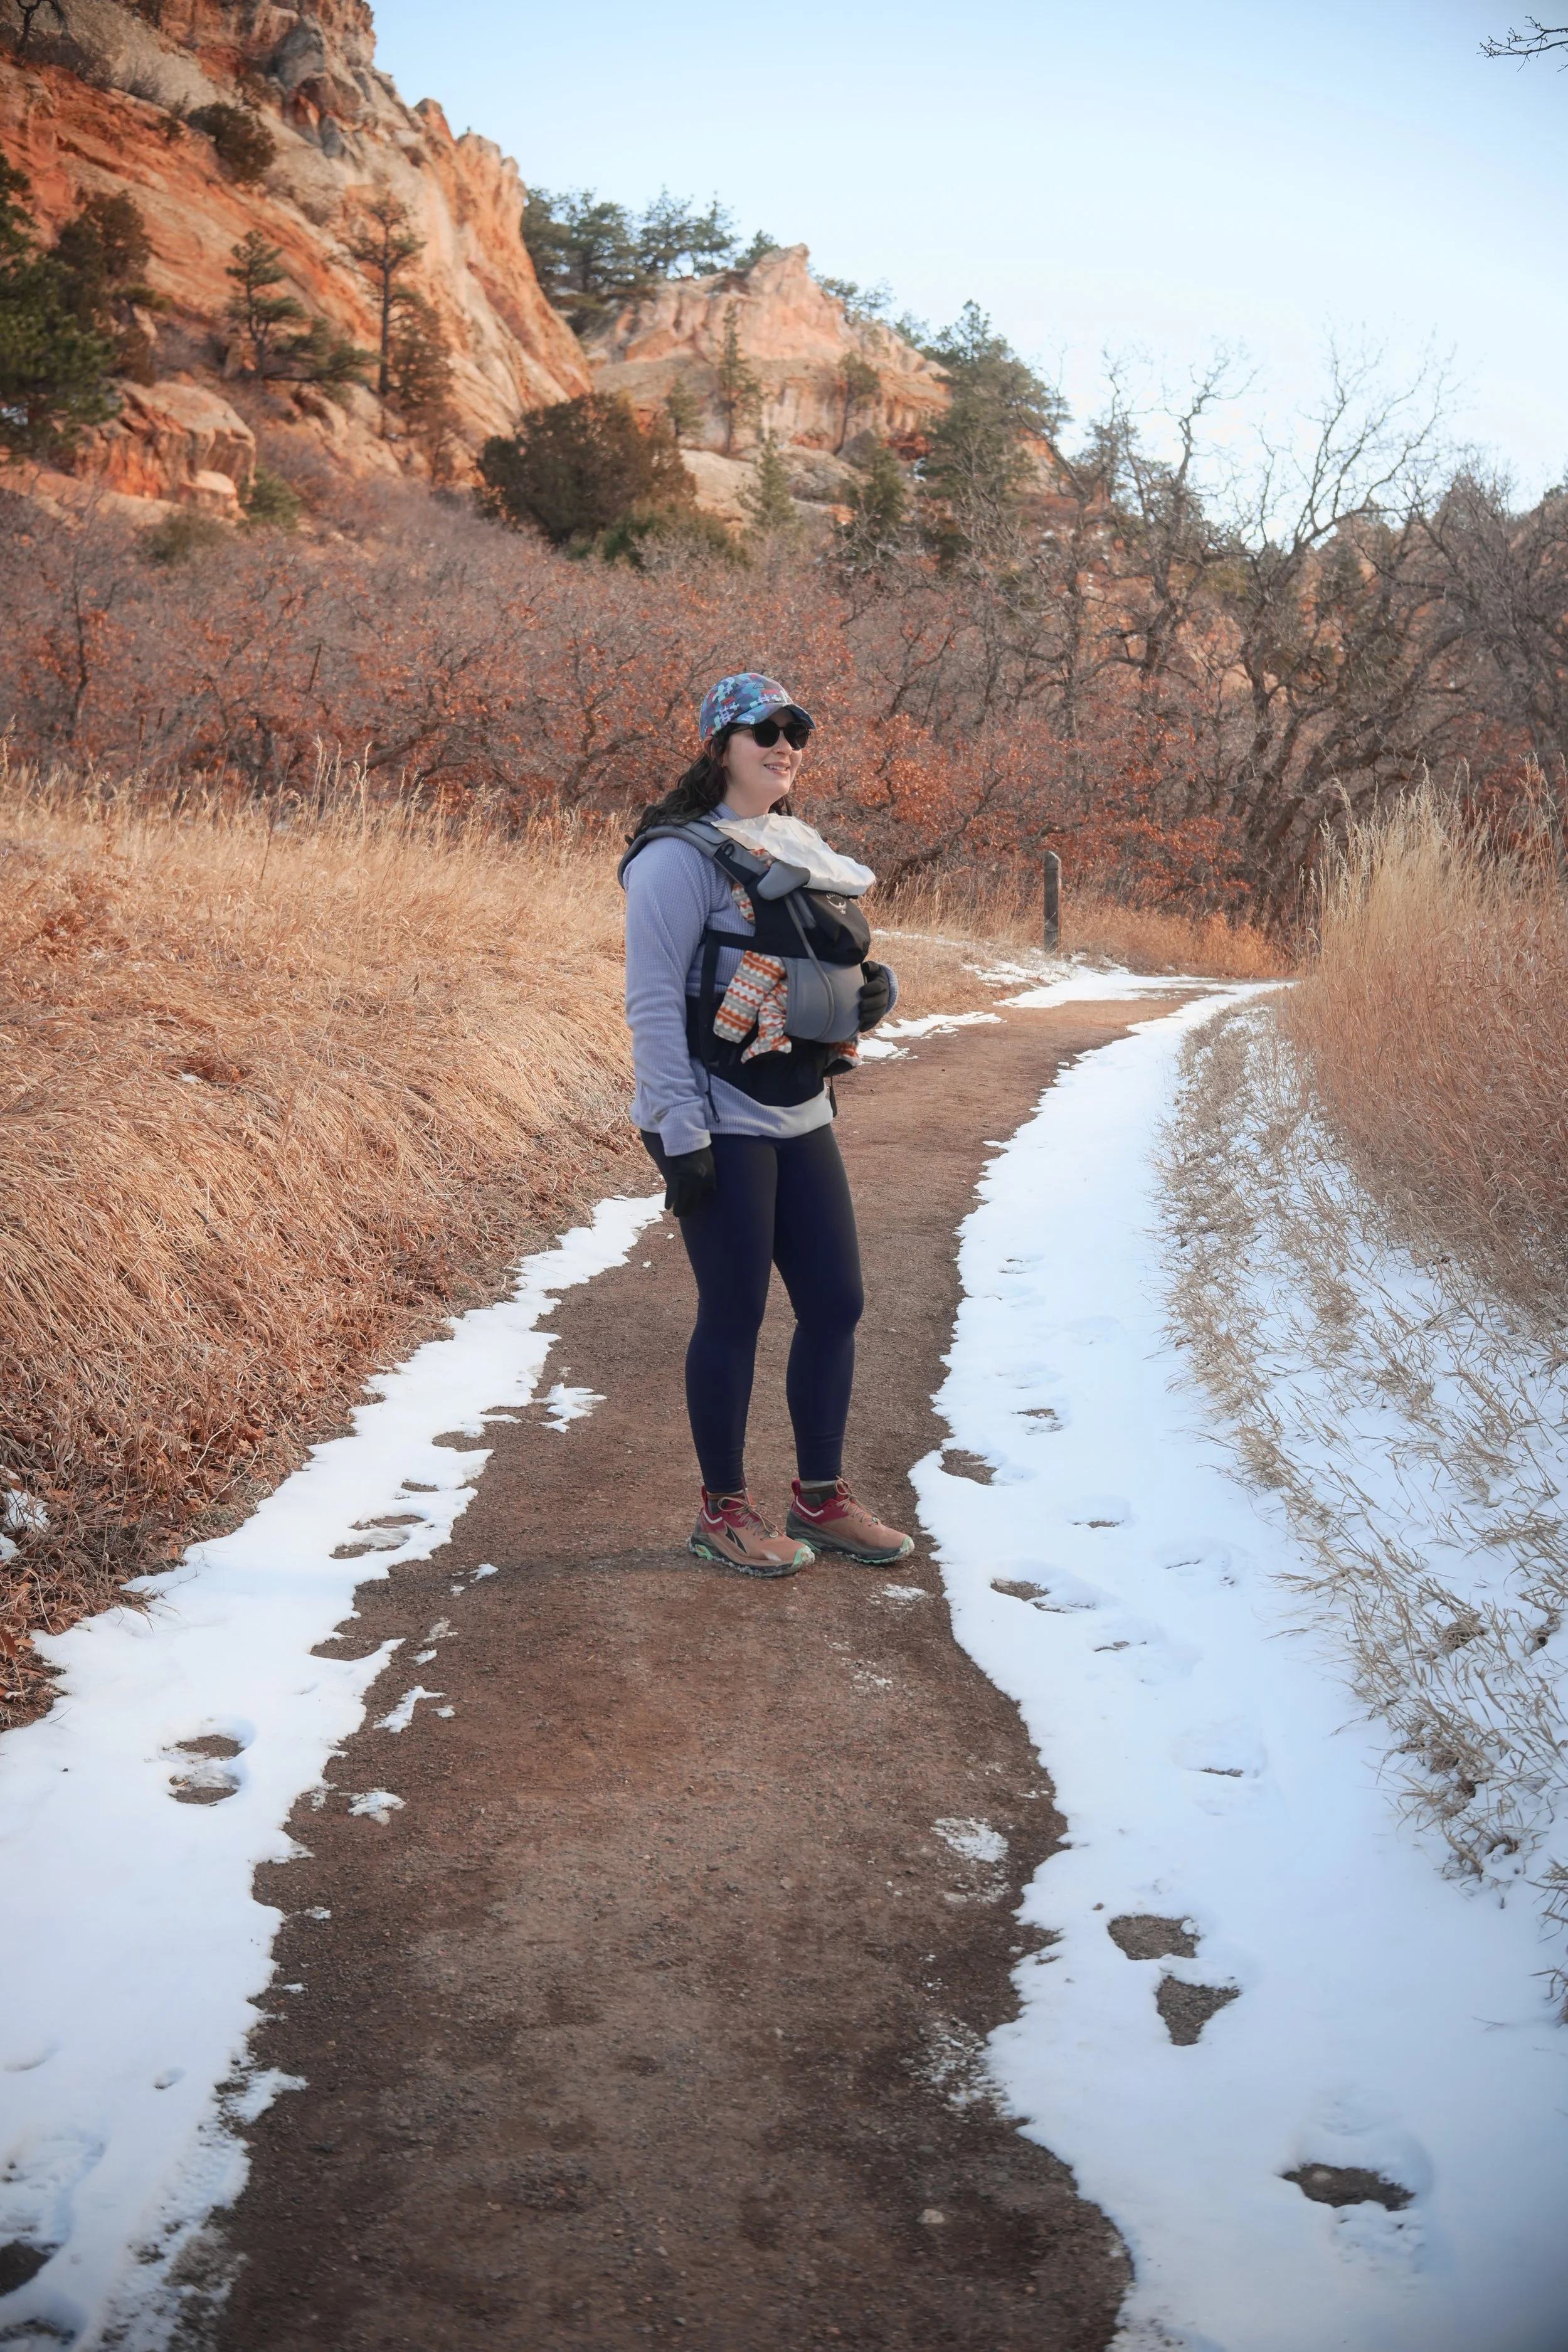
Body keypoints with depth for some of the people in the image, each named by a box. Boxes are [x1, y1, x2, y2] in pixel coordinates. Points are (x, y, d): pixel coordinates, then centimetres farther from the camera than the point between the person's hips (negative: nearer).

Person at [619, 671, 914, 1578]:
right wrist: (681, 1136, -19)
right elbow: (653, 1002, -15)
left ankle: (823, 1497, 23)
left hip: (802, 1117, 8)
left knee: (837, 1303, 9)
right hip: (721, 1125, -8)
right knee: (735, 1314, 0)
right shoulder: (680, 857, -10)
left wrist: (875, 987, 5)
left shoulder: (806, 851, 14)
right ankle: (723, 1510, 16)